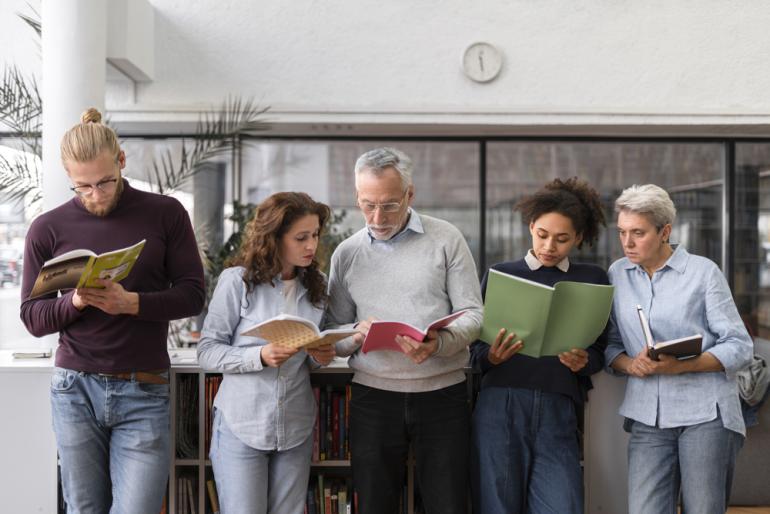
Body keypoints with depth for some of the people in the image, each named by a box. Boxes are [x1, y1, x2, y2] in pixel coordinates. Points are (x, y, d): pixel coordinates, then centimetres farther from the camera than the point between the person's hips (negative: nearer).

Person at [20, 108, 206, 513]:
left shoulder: (166, 214, 1)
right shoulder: (47, 229, 4)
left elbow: (193, 295, -1)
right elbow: (32, 318, 5)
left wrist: (132, 303, -18)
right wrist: (75, 301, -16)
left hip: (144, 393, -1)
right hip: (75, 390, 1)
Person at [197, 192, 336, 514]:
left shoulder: (316, 283, 6)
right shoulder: (238, 281, -10)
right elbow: (207, 352, -9)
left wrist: (320, 357, -5)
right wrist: (260, 356, -23)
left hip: (296, 428, 4)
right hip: (241, 426, -4)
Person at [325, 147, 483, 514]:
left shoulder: (446, 240, 1)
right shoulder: (346, 254, 7)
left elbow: (473, 314, -2)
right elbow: (335, 335, 11)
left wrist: (439, 343, -22)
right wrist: (356, 337, -13)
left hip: (442, 394, -2)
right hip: (373, 397, 2)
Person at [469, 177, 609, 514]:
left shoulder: (592, 280, 13)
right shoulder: (500, 275, 9)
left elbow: (599, 353, 11)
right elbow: (475, 349, 8)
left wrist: (583, 362, -11)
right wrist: (491, 357, -14)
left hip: (558, 412, 1)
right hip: (500, 406, 0)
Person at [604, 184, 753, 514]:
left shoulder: (703, 271, 0)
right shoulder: (617, 274, 10)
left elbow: (740, 347, -3)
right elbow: (610, 343, 13)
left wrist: (680, 366, -18)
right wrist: (629, 364, -10)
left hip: (704, 412, -2)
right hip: (648, 416, 3)